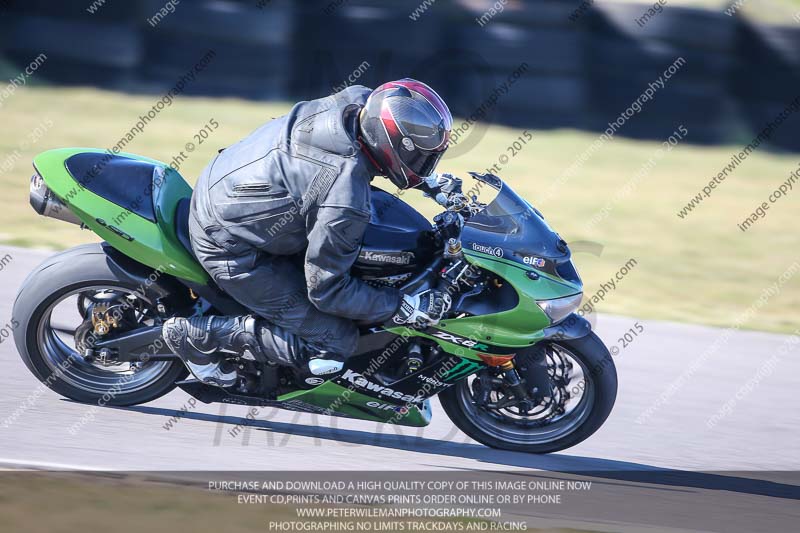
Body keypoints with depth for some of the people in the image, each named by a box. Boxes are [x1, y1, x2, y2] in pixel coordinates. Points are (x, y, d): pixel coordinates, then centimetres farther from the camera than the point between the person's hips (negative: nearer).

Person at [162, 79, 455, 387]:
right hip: (227, 245, -9)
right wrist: (404, 308, -14)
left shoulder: (357, 102, -12)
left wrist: (429, 180, 17)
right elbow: (325, 290, -19)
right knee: (335, 345, -6)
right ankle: (199, 335, -1)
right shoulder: (346, 203, -33)